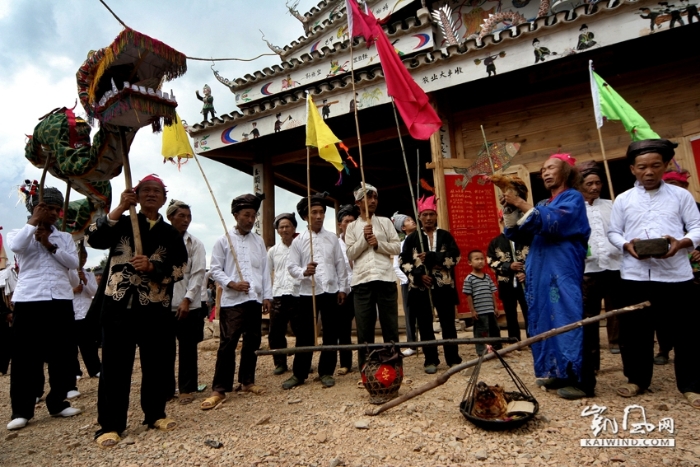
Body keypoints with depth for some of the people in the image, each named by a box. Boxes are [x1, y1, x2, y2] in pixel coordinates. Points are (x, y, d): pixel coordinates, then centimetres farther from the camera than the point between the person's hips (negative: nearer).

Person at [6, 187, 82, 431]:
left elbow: (73, 262, 1)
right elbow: (15, 246, -15)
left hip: (61, 299, 3)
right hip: (28, 299, -2)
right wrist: (33, 221, -6)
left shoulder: (65, 237, 16)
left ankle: (57, 402, 18)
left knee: (62, 353, 6)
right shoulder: (19, 234, 10)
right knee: (26, 355, 0)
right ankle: (22, 410, 10)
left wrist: (50, 245, -8)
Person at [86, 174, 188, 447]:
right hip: (119, 305, -2)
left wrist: (151, 266, -16)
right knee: (115, 365, 2)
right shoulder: (121, 223, 8)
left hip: (155, 308, 2)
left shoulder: (171, 234, 10)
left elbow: (180, 269, 0)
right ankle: (110, 425, 13)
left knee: (157, 363, 8)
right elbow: (94, 239, -11)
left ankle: (155, 414, 25)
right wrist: (120, 208, -15)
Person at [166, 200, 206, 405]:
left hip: (188, 304, -1)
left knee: (187, 349, 7)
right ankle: (166, 388, 25)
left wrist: (187, 299, -13)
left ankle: (187, 388, 19)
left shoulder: (195, 243, 2)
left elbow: (198, 274, -4)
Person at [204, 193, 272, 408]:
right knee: (228, 344, -4)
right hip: (232, 300, -4)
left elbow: (265, 270, 11)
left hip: (255, 299, 4)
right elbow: (215, 269, -1)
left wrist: (267, 296, 5)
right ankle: (219, 389, 5)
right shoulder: (223, 240, 1)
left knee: (252, 342, 11)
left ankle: (247, 381, 25)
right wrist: (231, 283, -16)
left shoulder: (259, 241, 12)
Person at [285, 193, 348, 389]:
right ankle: (299, 374, 18)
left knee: (330, 334, 7)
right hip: (307, 293, -1)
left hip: (330, 291, 2)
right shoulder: (298, 241, 1)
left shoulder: (332, 238, 6)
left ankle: (326, 372, 20)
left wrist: (342, 288, 4)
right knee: (304, 334, 5)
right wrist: (304, 272, -22)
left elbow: (340, 265, 8)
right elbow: (291, 266, -2)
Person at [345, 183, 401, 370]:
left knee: (390, 325, 5)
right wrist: (364, 239, -10)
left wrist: (378, 244, -9)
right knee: (364, 327, 4)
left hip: (385, 278, 1)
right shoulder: (352, 227, 10)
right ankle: (365, 369, 14)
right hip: (362, 280, 0)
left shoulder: (385, 222, 11)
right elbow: (350, 254, 2)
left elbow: (397, 247, 6)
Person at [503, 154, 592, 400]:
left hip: (564, 273, -7)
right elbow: (520, 236, 14)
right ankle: (557, 373, 17)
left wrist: (521, 204, -17)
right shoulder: (543, 204, 20)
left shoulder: (573, 197, 1)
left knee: (567, 320, -8)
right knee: (546, 320, 8)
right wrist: (511, 211, 0)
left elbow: (553, 223, -18)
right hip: (541, 273, 7)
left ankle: (581, 381, -1)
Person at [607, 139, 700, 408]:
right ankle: (637, 379, 22)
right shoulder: (623, 199, 10)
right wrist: (626, 245, -12)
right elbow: (613, 232, 8)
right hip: (635, 275, 1)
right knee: (635, 329, 7)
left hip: (676, 274, -1)